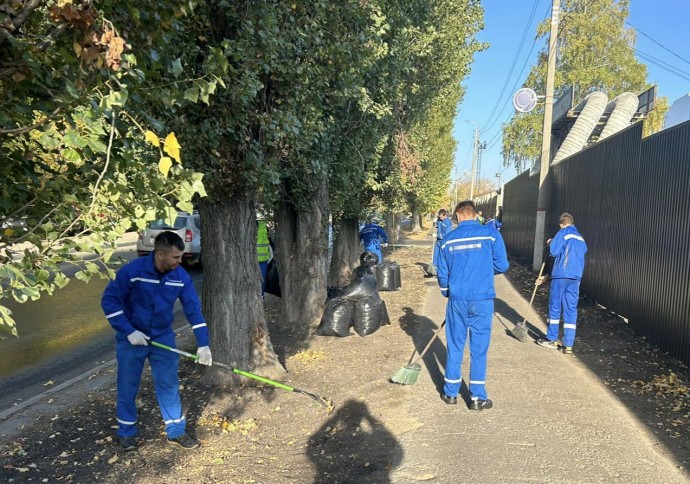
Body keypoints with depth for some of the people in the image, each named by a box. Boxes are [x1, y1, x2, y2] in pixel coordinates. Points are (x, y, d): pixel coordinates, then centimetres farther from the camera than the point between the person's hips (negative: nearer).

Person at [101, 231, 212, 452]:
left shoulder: (181, 276, -13)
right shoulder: (132, 271, -23)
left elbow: (193, 309, -11)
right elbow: (109, 300, -17)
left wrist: (203, 344, -15)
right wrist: (129, 331, -22)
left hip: (163, 338, 3)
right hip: (131, 339, -2)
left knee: (169, 385, 5)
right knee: (127, 387, 11)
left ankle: (176, 431, 20)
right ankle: (127, 432, 31)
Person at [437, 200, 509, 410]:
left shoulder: (448, 239, 3)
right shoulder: (491, 234, -3)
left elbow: (442, 273, 8)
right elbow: (501, 266, -2)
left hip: (457, 300, 2)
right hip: (483, 299, -1)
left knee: (455, 347, 12)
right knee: (479, 348, 7)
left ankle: (451, 393, 22)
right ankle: (477, 397, 15)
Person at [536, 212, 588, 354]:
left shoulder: (563, 233, -3)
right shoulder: (581, 238, 20)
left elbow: (554, 252, -13)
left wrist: (550, 242, 12)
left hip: (561, 276, -6)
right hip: (576, 277, 6)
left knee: (555, 307, 6)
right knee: (571, 309, 5)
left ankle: (552, 339, 14)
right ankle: (568, 345, 5)